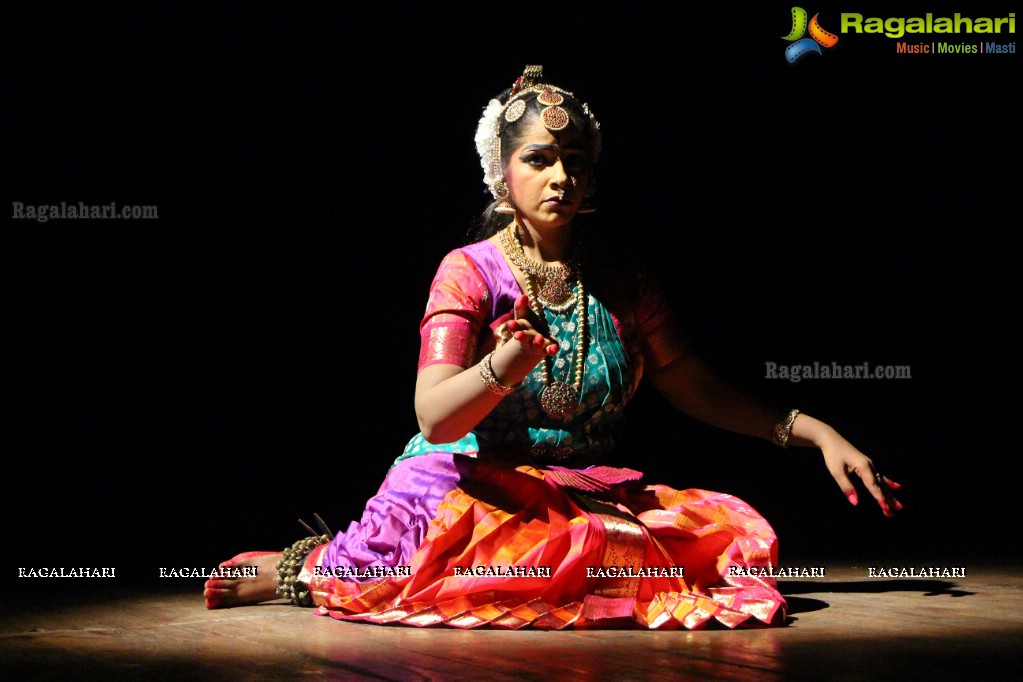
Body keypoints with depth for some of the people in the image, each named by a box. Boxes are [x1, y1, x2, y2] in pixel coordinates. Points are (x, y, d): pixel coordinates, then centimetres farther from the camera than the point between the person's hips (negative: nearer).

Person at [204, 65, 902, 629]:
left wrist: (816, 432, 7)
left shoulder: (623, 286, 12)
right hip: (471, 486, -5)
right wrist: (500, 369, -36)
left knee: (733, 531, -22)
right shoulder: (470, 271, -2)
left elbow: (701, 390, 17)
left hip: (590, 493, 5)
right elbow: (436, 420, -15)